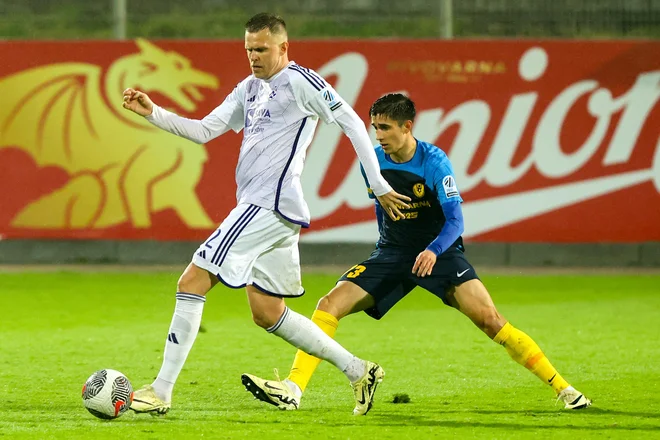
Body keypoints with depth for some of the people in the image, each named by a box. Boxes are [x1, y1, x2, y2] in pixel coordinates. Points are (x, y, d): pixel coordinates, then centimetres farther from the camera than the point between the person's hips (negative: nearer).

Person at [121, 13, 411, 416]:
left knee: (192, 282, -11)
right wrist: (153, 114, 5)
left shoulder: (298, 81, -6)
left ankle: (161, 392, -9)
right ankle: (358, 371, 18)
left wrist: (379, 186, -9)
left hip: (271, 206, -10)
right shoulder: (249, 89, 20)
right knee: (267, 314, 12)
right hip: (257, 206, 10)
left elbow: (352, 122, -8)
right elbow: (204, 130, 19)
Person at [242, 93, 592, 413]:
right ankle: (292, 391, -18)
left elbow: (455, 220, -23)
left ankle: (561, 387, -9)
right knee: (330, 305, -14)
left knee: (487, 318, -19)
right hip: (392, 252, 4)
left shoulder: (434, 162, -18)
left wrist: (433, 251, -41)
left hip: (439, 251, -4)